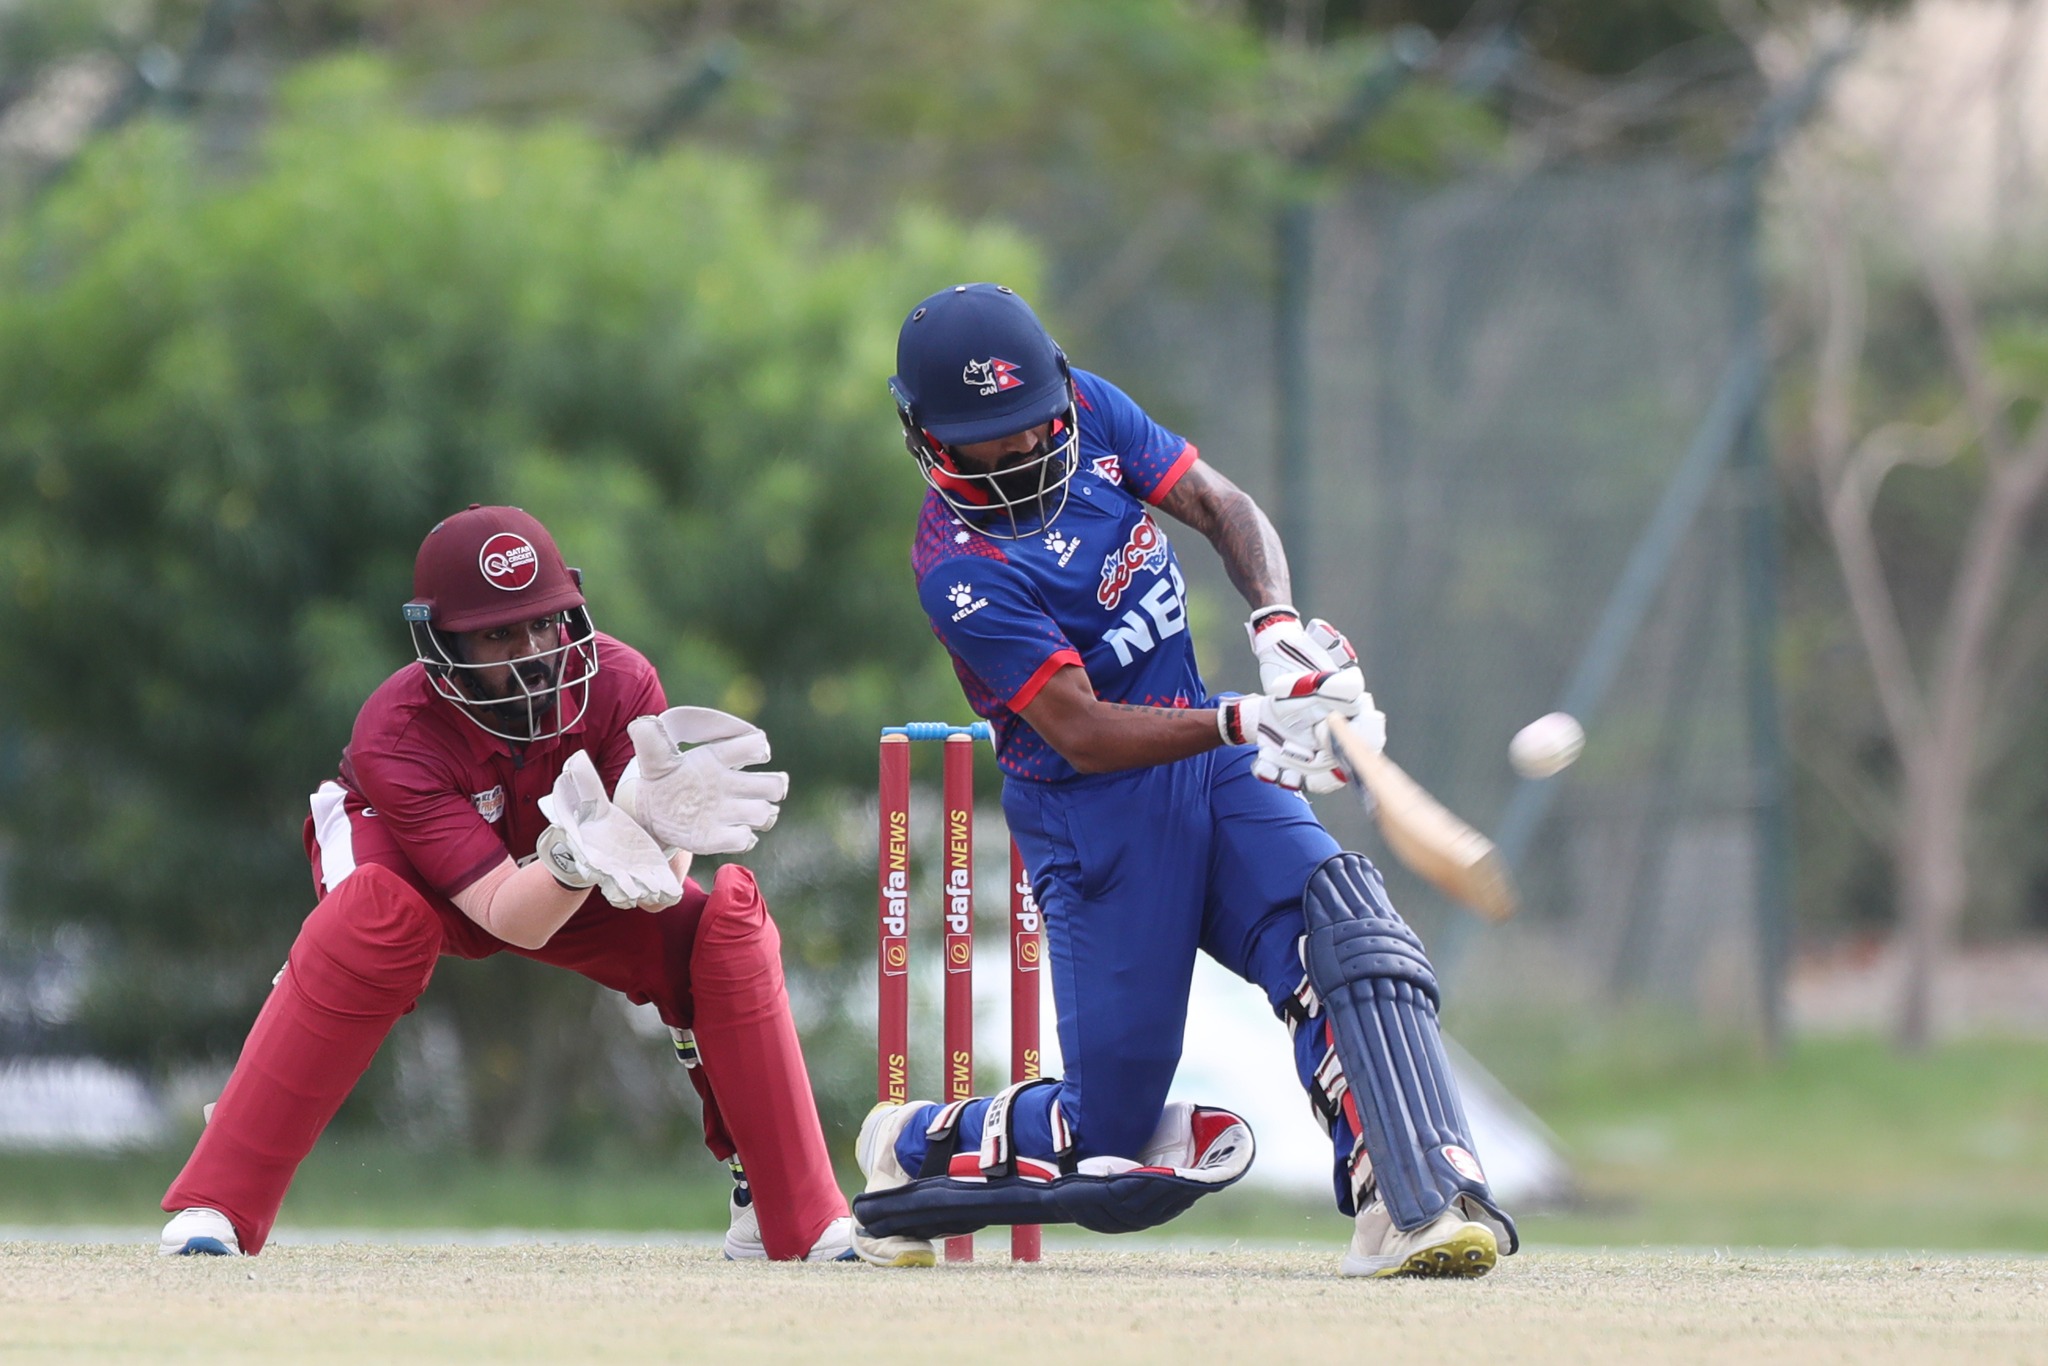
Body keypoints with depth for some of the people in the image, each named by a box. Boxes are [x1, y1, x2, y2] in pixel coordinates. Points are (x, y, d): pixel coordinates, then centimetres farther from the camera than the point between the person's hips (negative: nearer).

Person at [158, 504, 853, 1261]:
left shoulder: (618, 683, -30)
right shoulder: (396, 736, -36)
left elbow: (659, 893, -33)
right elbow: (513, 919, -41)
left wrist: (652, 833, -58)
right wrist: (580, 858, -63)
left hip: (579, 886, 3)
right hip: (426, 877, -3)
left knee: (725, 918, -22)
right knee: (376, 916, -38)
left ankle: (803, 1220, -8)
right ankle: (214, 1210, -32)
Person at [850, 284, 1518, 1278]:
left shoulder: (1085, 411, 0)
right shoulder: (959, 570, -20)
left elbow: (1223, 510, 2)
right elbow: (1084, 735, -23)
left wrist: (1276, 623, -18)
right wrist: (1246, 723, -33)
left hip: (1211, 776, 6)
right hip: (1094, 821, -6)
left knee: (1339, 918, -23)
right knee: (1110, 1132, -3)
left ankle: (1412, 1205, -36)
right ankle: (916, 1146, 26)